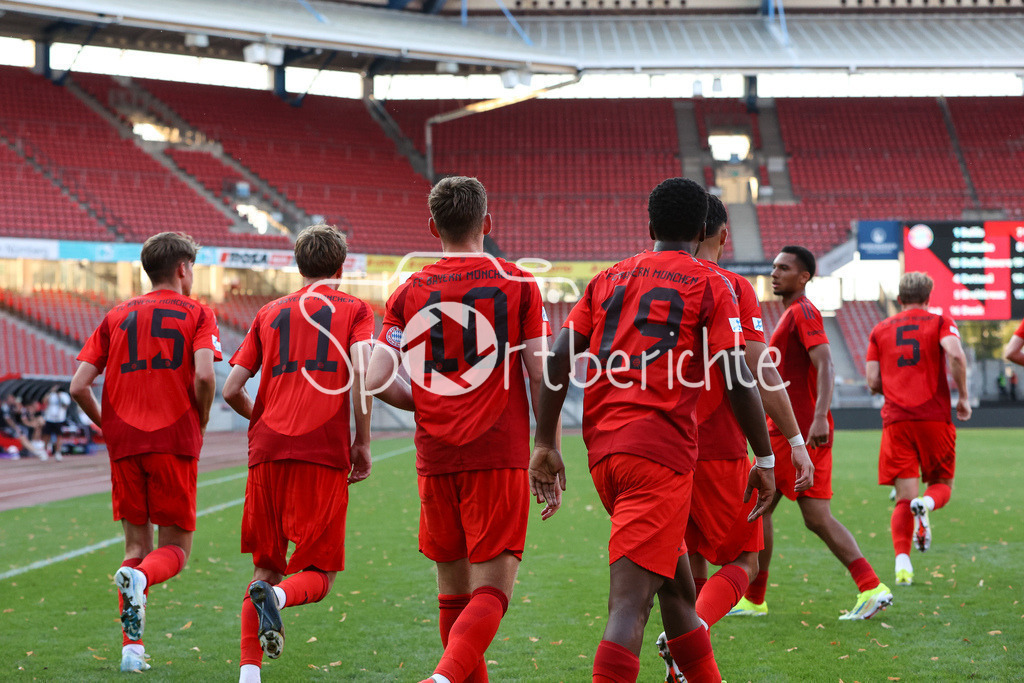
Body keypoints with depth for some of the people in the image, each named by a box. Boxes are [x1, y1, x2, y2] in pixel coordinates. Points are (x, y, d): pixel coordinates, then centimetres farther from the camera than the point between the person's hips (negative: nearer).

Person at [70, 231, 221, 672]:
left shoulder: (117, 316, 14)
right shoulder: (197, 314, 5)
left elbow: (79, 386, 6)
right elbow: (203, 376, -13)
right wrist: (199, 424, 3)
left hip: (124, 443, 3)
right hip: (174, 442, -3)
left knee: (137, 544, 12)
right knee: (175, 548, 6)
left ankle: (132, 647, 0)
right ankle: (139, 578, -28)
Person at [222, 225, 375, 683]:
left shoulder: (270, 313, 19)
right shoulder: (354, 309, 11)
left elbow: (231, 391, 14)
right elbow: (361, 373, -8)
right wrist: (362, 442, -1)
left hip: (268, 453, 3)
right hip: (325, 452, -3)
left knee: (265, 568, 13)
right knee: (319, 574, 4)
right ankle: (277, 596, -29)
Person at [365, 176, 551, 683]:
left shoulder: (408, 293, 7)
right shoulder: (518, 284, 2)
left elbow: (376, 380, -1)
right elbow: (541, 378, -2)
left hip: (436, 459, 3)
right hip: (500, 456, -3)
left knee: (454, 589, 13)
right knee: (491, 590, -5)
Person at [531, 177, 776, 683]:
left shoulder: (608, 279, 17)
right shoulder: (709, 286, 3)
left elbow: (560, 358, 8)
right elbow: (736, 377, -5)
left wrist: (545, 444, 9)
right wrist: (765, 460, 1)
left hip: (602, 447, 6)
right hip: (660, 449, -6)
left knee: (676, 584, 21)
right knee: (630, 599, -13)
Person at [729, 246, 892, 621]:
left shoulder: (802, 312, -10)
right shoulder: (795, 313, 20)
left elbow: (824, 364, -23)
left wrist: (819, 417, -33)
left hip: (792, 430, -10)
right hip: (803, 428, 10)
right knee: (818, 518, 5)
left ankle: (753, 599, 7)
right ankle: (871, 588, -4)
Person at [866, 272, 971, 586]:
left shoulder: (880, 330, 14)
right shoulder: (940, 322, 7)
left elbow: (872, 381, 8)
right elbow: (955, 353, -14)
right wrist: (963, 396, -4)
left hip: (896, 419, 2)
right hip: (935, 417, -2)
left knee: (904, 498, 2)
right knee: (942, 484, 14)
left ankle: (902, 563, -18)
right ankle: (926, 505, -22)